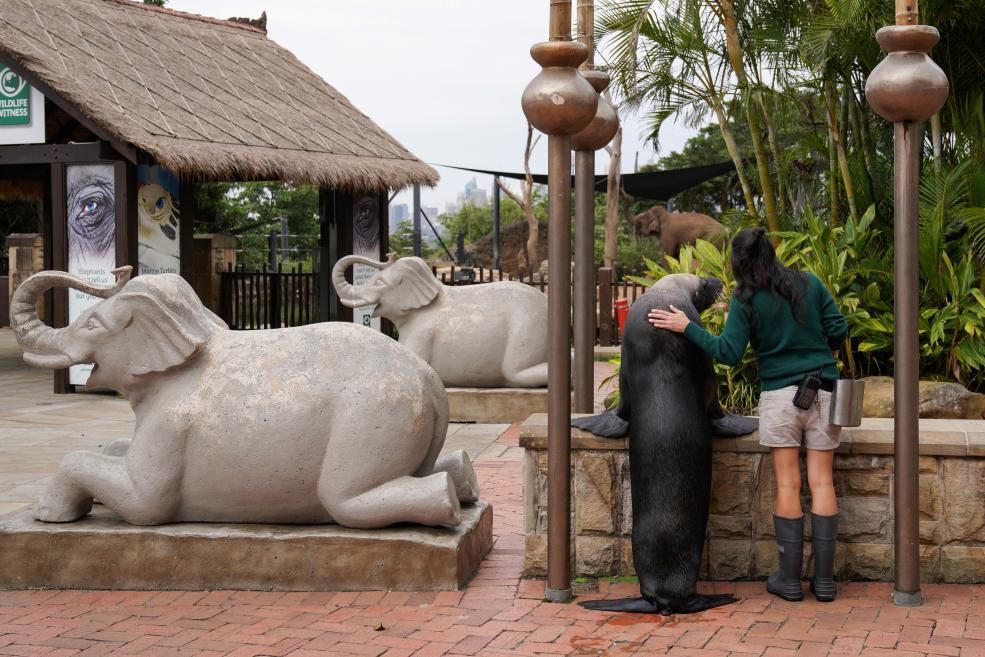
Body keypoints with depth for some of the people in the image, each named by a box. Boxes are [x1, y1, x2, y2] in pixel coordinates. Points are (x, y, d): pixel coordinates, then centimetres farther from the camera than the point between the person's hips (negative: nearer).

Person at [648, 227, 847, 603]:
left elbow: (728, 352, -9)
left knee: (787, 485, 3)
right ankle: (824, 579, 5)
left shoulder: (746, 300, -5)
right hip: (823, 393, 2)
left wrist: (686, 327, -2)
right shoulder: (810, 284, 3)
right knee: (821, 483, 4)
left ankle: (789, 578, 6)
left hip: (780, 394, -2)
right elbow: (838, 330, 4)